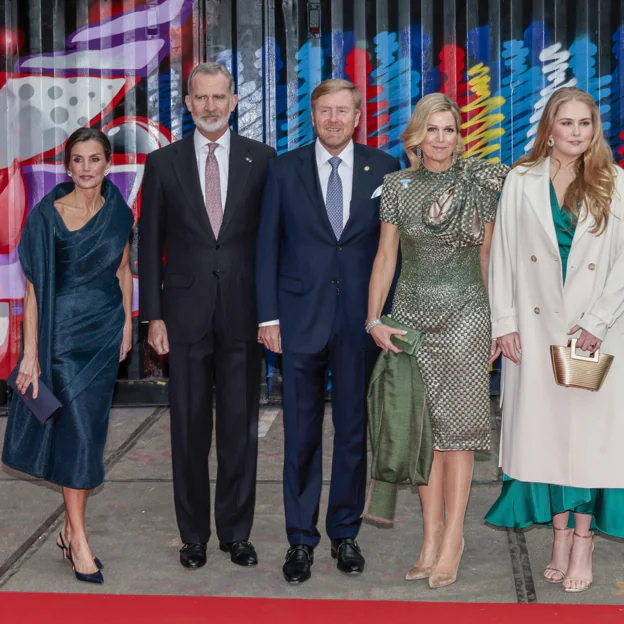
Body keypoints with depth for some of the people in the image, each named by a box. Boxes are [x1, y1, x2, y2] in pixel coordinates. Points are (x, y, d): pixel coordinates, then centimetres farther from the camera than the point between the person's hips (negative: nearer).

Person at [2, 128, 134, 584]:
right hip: (65, 331, -4)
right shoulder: (48, 215, -10)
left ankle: (71, 528, 20)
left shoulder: (118, 212, 3)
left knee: (89, 429, 8)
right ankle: (79, 540, 4)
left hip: (106, 331, 4)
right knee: (78, 430, -6)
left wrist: (127, 325, 13)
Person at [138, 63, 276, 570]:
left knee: (241, 429, 7)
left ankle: (237, 532, 20)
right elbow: (150, 244, 5)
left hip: (243, 313, 0)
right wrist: (153, 315, -2)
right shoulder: (164, 163, 5)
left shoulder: (261, 159, 3)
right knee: (189, 429, 7)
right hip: (185, 314, 0)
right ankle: (194, 534, 20)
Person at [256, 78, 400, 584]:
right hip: (302, 318, 0)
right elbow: (268, 245, 4)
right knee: (301, 434, 5)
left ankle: (345, 532, 24)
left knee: (354, 430, 9)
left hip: (363, 319, 0)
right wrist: (269, 315, -1)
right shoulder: (285, 170, 4)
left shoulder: (384, 169, 4)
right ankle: (301, 539, 17)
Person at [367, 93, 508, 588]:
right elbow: (386, 255, 5)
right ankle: (432, 535, 13)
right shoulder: (397, 184, 5)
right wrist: (374, 319, -3)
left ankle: (453, 537, 7)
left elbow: (486, 256, 5)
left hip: (464, 312, -2)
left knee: (456, 425, -1)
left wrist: (494, 322, 6)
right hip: (412, 315, 2)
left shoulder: (479, 181, 0)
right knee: (423, 425, 5)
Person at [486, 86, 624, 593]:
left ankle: (583, 541, 8)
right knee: (546, 427, 4)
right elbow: (503, 255, 4)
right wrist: (505, 322, -2)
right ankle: (561, 536, 15)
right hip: (537, 327, 1)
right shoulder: (522, 182, 4)